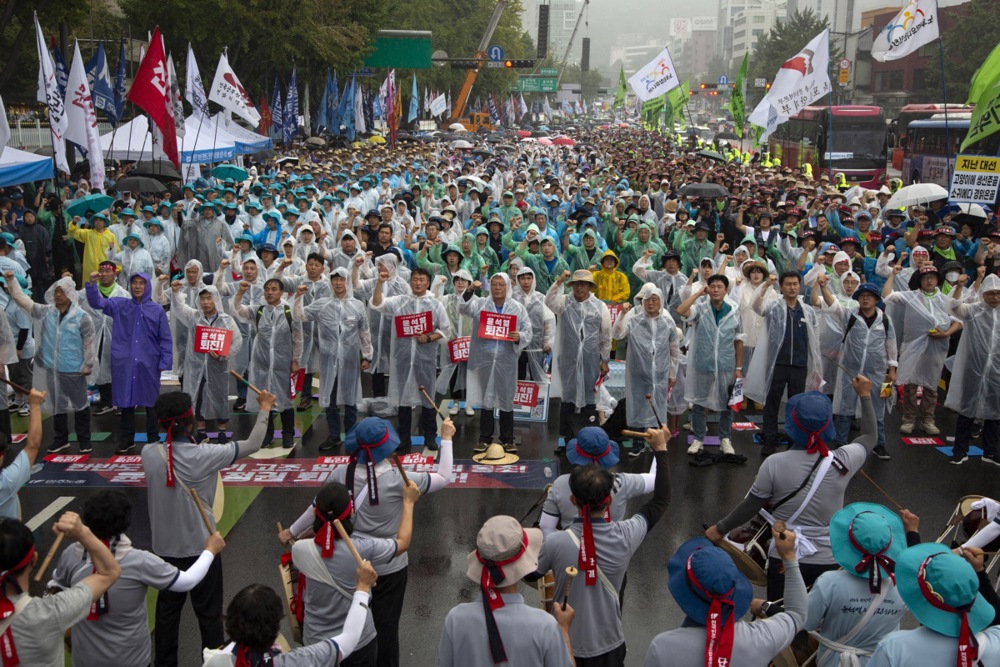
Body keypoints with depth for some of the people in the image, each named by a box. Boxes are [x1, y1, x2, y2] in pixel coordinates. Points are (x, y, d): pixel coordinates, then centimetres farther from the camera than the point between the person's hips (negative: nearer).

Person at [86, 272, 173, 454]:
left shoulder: (157, 310, 1)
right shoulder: (120, 306, 6)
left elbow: (165, 339, 1)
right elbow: (97, 302, -3)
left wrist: (165, 362, -5)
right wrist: (92, 284, -20)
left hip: (149, 364, -1)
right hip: (124, 363, 1)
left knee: (151, 403, 6)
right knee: (126, 401, 8)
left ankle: (153, 439, 17)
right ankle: (126, 439, 19)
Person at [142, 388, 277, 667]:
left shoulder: (148, 454, -12)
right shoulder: (204, 455, -22)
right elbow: (252, 445, -11)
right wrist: (264, 410, 0)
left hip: (164, 548, 4)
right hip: (201, 548, -4)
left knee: (166, 612, 18)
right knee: (209, 613, 11)